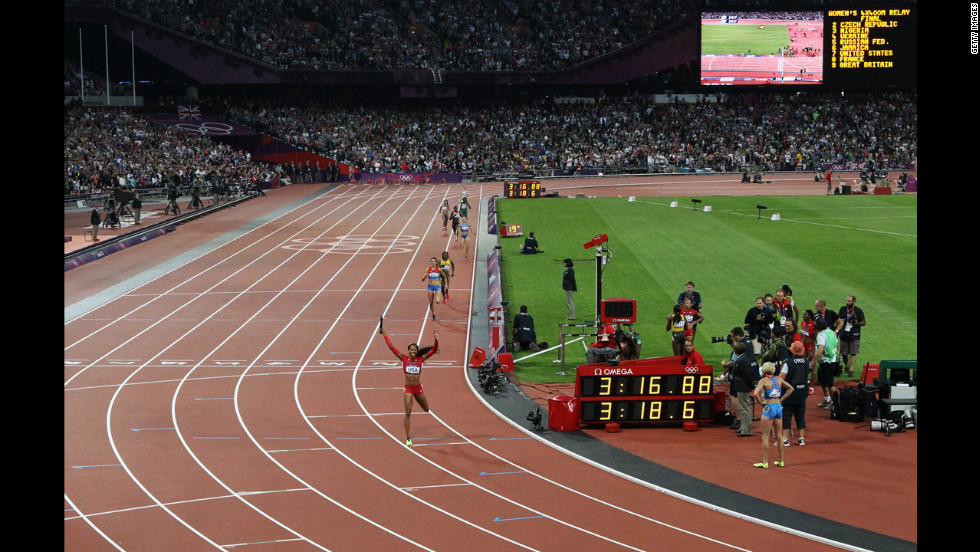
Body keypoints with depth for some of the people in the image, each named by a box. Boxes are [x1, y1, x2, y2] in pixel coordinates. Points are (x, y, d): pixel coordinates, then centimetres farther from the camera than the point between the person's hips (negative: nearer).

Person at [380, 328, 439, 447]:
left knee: (426, 409, 18)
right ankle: (408, 438, -2)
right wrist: (385, 336, -6)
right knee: (408, 413, -7)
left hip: (418, 388, 2)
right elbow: (392, 348, -5)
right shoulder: (404, 358, -4)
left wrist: (436, 340, -21)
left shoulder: (421, 359, -2)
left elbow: (434, 350, -7)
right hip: (408, 388, -2)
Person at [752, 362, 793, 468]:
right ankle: (781, 461, 18)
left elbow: (755, 393, -24)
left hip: (769, 408, -6)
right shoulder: (779, 379, 6)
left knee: (765, 436, 2)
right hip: (778, 407, 6)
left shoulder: (764, 380, -10)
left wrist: (761, 402, -9)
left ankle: (765, 462, 3)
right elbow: (791, 388, 14)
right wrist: (781, 399, 11)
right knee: (779, 435, 13)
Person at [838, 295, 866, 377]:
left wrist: (856, 323, -16)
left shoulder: (858, 311, -1)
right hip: (844, 335, 2)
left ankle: (851, 370, -2)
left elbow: (863, 323, 3)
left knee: (853, 353, -4)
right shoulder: (843, 309, 6)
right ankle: (846, 366, 34)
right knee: (843, 353, 8)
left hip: (854, 335, -2)